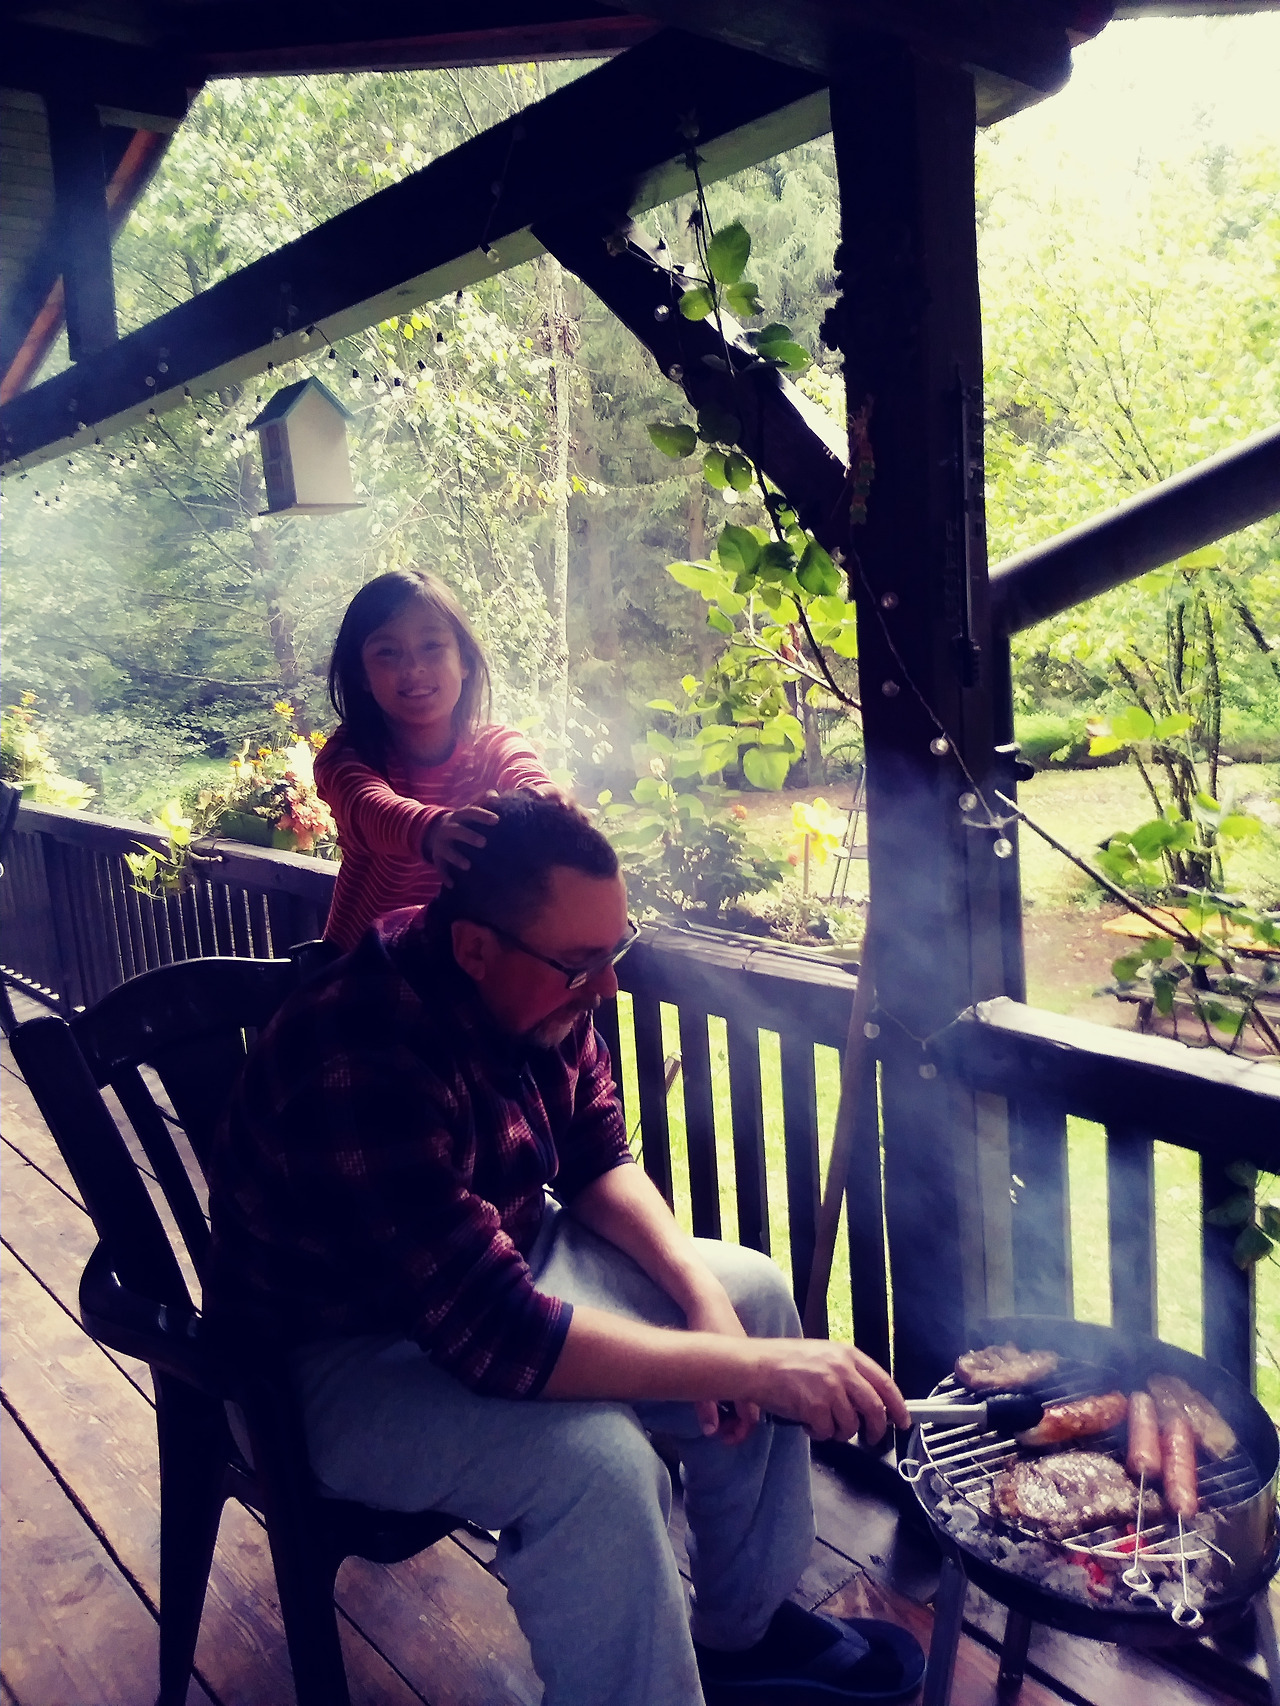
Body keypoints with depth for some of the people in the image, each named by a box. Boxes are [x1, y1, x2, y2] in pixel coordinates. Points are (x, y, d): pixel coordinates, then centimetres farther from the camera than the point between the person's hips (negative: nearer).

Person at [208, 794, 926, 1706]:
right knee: (596, 1458, -33)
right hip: (339, 1355, -8)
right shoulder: (365, 1064, -35)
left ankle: (744, 1628, 18)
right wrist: (753, 1368, -34)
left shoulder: (534, 990, -11)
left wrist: (705, 1293, -13)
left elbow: (598, 1158, 2)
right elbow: (497, 1337, -37)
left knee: (755, 1290, 2)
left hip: (493, 1261, 8)